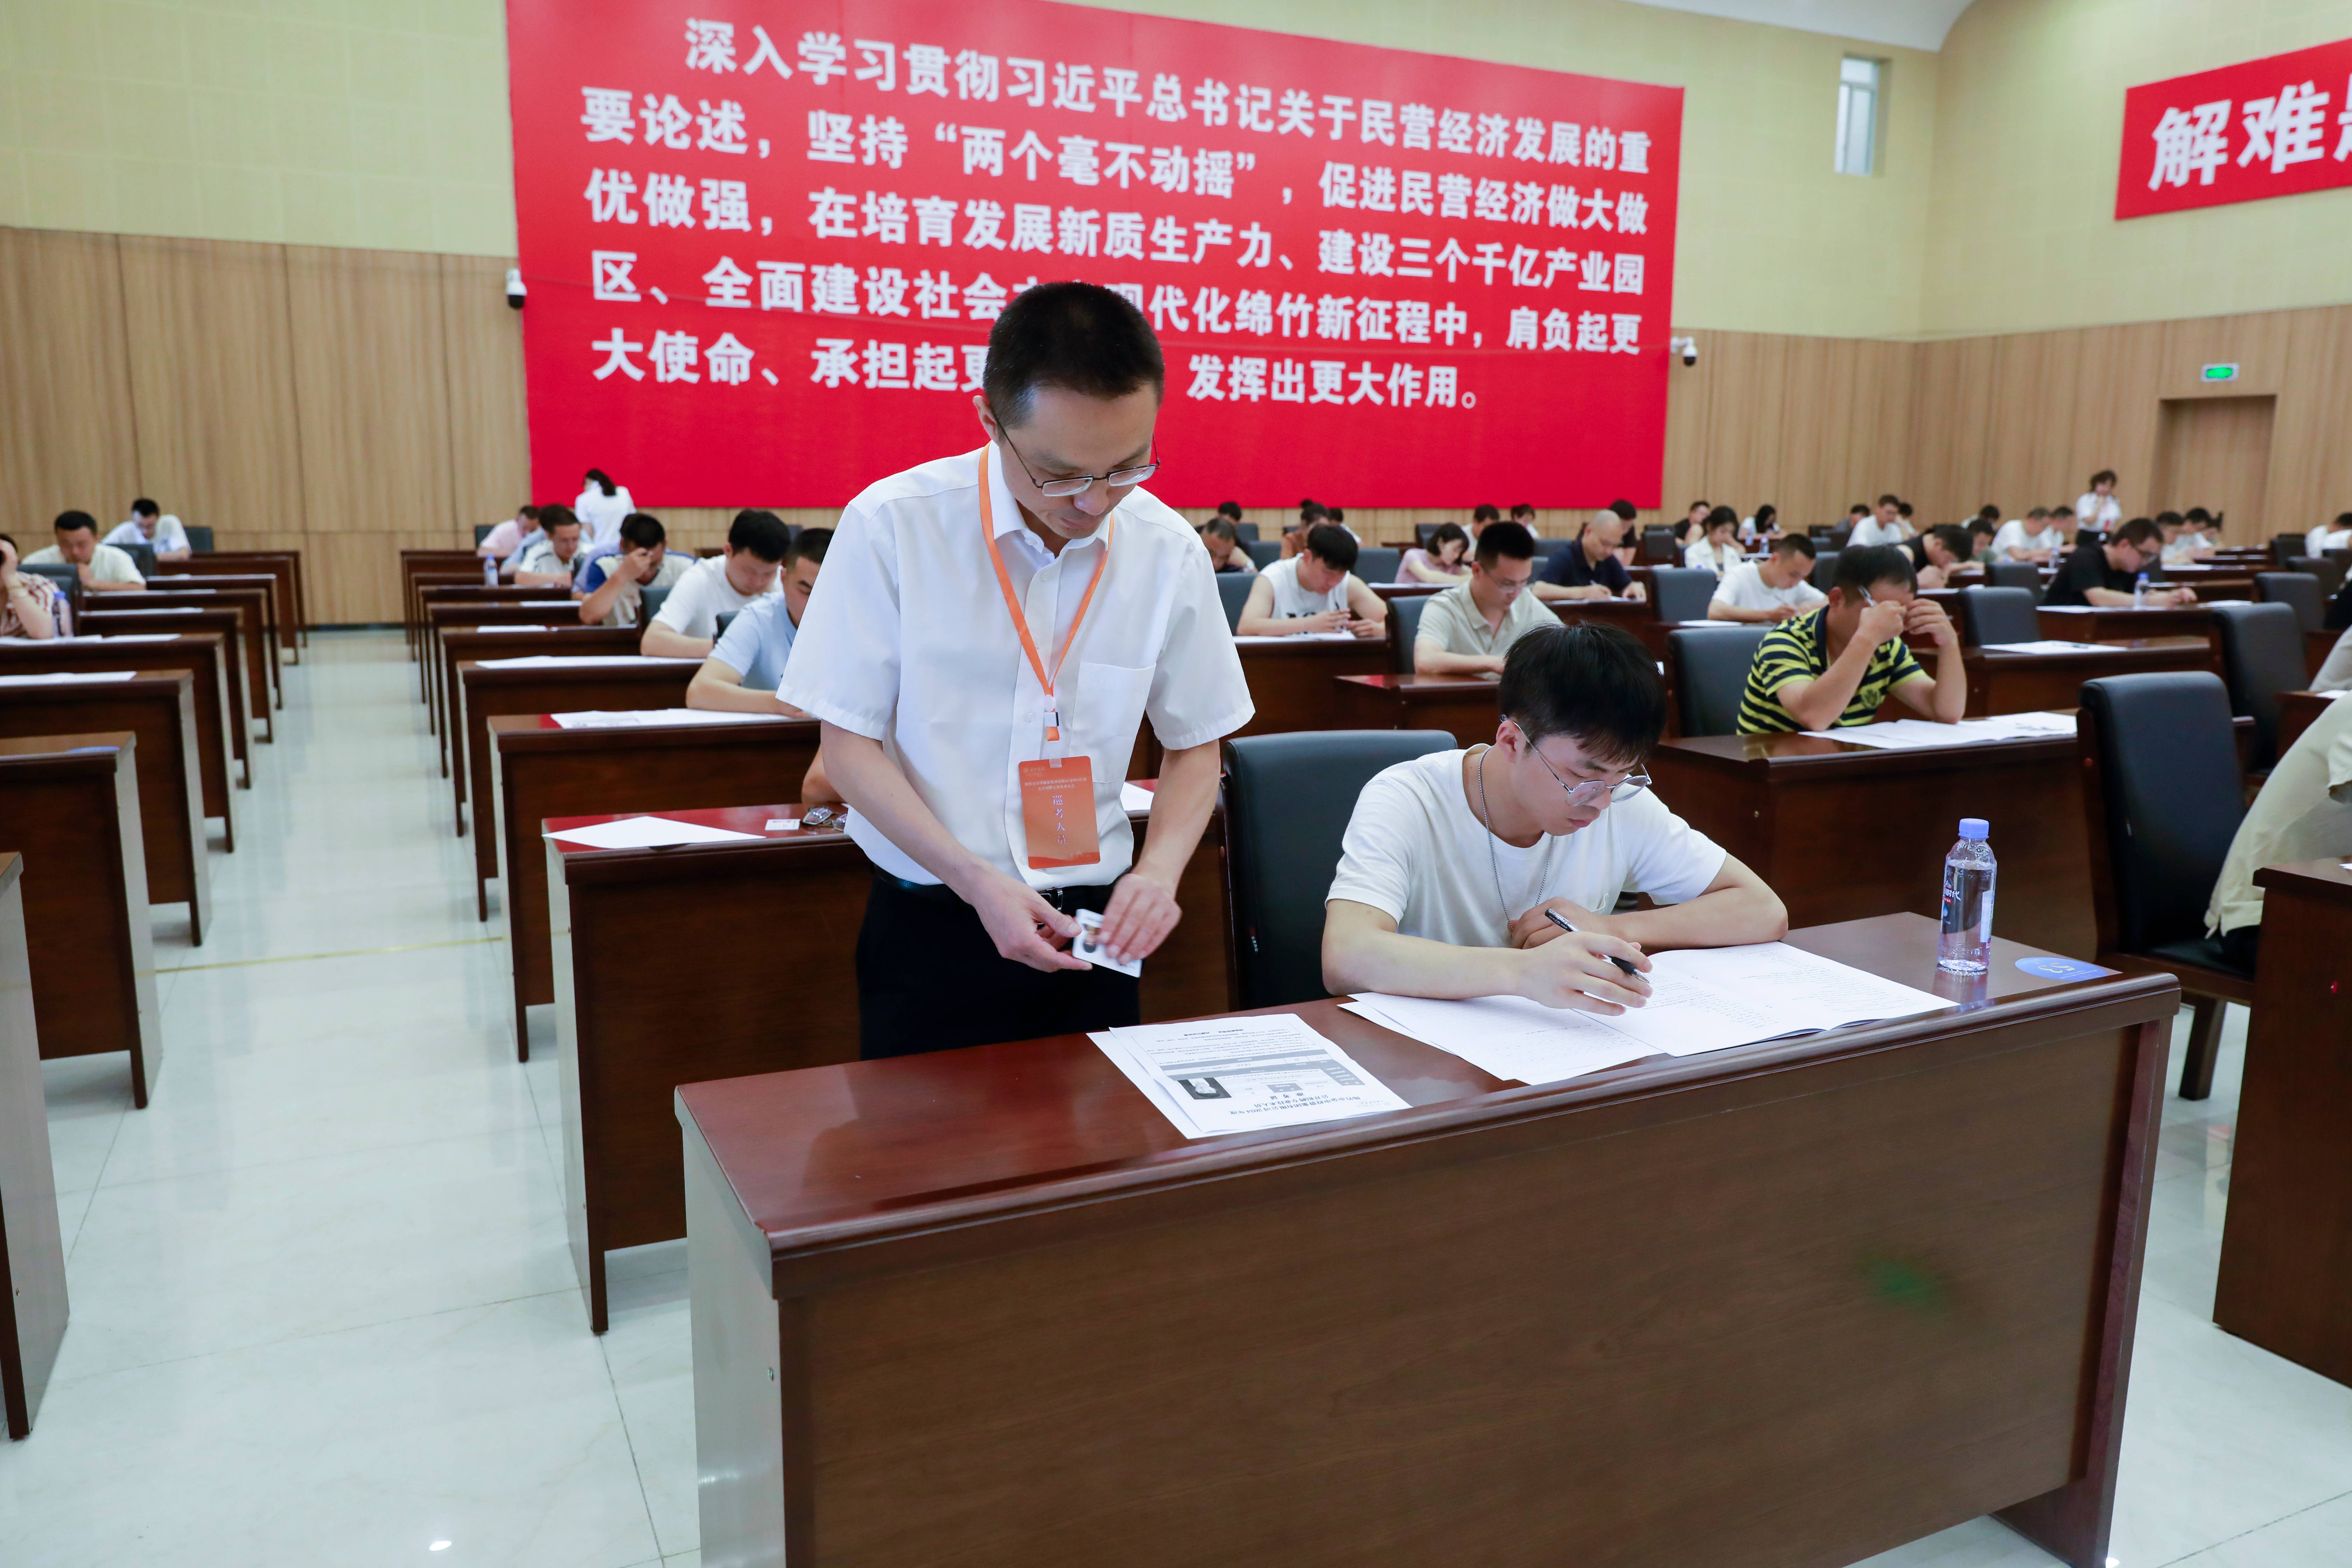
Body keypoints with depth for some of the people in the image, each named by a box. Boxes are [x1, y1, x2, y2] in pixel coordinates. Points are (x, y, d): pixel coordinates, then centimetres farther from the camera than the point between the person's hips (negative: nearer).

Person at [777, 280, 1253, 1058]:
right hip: (930, 926, -2)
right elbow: (850, 746, -8)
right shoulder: (892, 526, -12)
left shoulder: (1170, 551, -4)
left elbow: (1195, 746, 7)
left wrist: (1159, 870, -11)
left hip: (1091, 928, 3)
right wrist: (976, 879, -19)